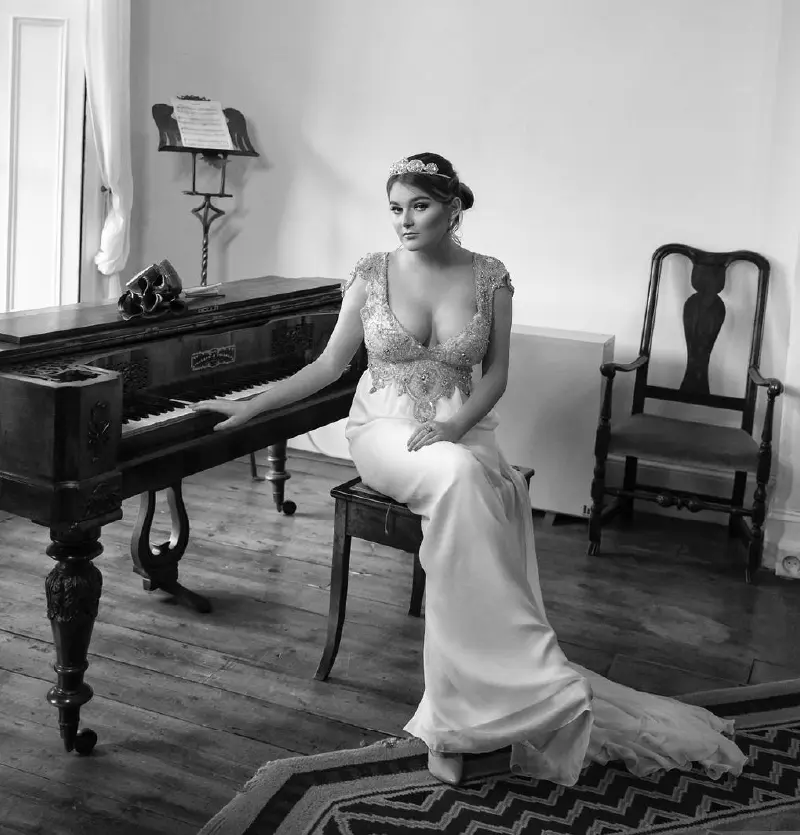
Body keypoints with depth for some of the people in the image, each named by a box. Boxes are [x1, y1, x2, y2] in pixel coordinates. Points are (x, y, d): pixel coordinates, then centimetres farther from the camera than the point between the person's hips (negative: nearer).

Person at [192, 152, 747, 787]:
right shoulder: (373, 274, 3)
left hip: (462, 432, 1)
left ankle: (455, 719, -30)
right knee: (459, 477, -36)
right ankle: (540, 686, -32)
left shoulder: (490, 277, 3)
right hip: (385, 428, -1)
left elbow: (495, 375, 3)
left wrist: (453, 427, -15)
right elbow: (329, 365, 7)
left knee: (465, 495, -35)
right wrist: (251, 406, 1)